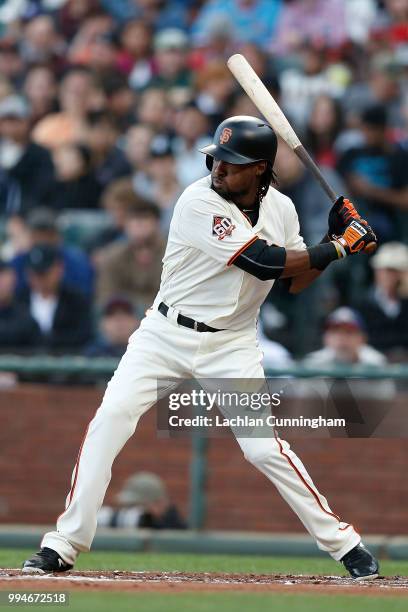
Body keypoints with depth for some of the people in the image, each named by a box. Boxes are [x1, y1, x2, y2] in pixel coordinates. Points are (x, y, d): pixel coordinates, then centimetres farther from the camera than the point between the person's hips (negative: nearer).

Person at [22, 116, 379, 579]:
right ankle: (63, 545, -10)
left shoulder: (281, 209, -1)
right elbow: (265, 262, -24)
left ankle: (343, 542, 3)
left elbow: (295, 280, 9)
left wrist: (333, 238, -5)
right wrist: (337, 249, -19)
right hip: (166, 333, -2)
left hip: (232, 347, 2)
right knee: (109, 420, -17)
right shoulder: (199, 203, -19)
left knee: (265, 447, -10)